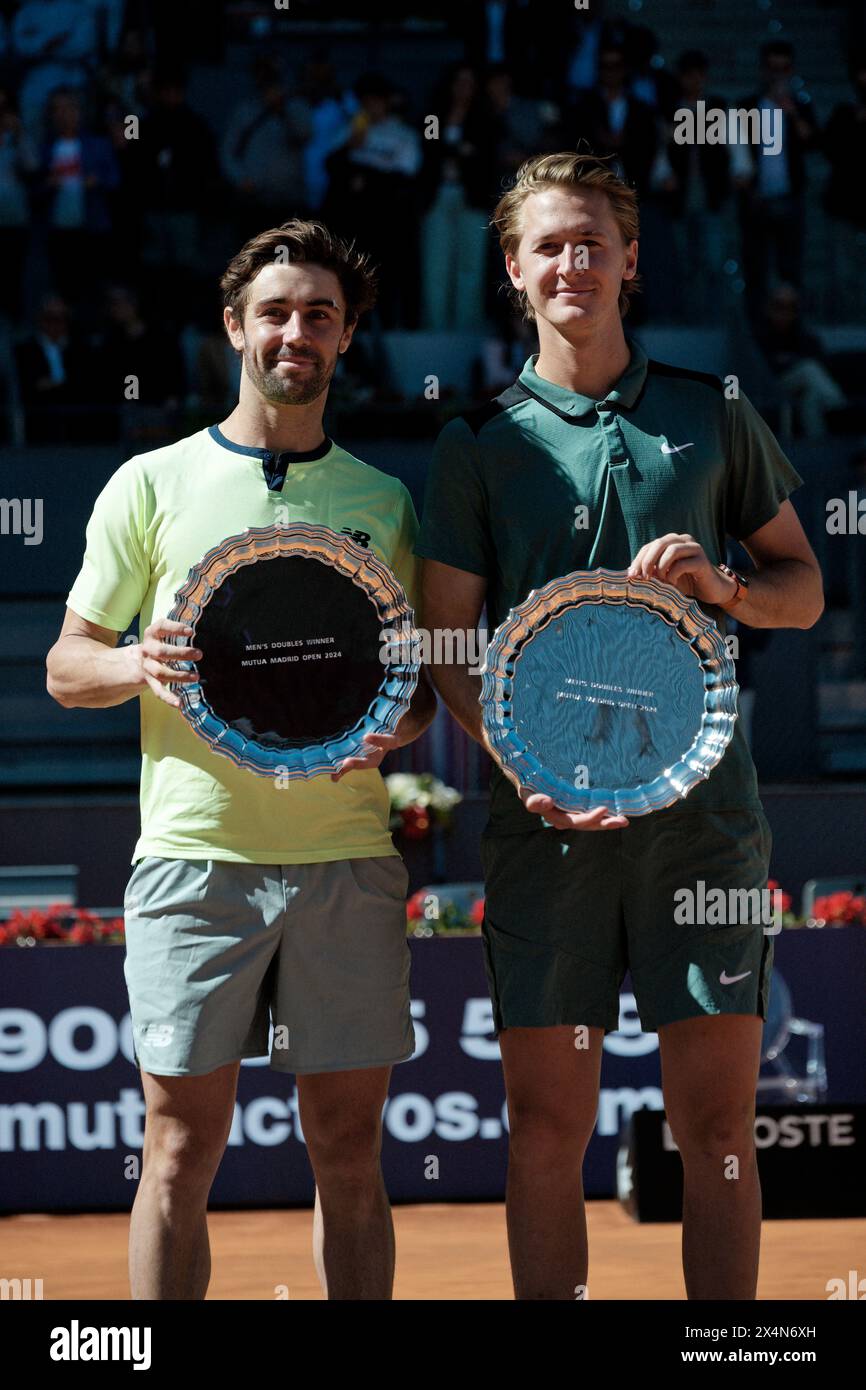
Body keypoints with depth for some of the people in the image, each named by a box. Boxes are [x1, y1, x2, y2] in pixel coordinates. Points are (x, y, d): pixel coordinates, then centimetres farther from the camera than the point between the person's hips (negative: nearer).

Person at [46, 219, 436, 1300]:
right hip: (196, 854, -2)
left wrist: (396, 724, -7)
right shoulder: (153, 484, 7)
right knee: (182, 1148, -2)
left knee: (348, 1149, 3)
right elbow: (66, 666, 8)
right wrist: (137, 665, -14)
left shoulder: (382, 502, 12)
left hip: (347, 859, 2)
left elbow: (421, 677, 17)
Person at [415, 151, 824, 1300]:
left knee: (719, 1128, -1)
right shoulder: (481, 443, 7)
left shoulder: (712, 416, 11)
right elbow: (450, 643, 4)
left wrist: (722, 587, -6)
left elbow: (804, 588, 17)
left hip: (702, 807, 1)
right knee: (548, 1128, -1)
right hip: (548, 817, -1)